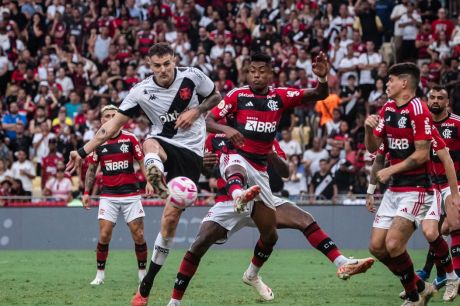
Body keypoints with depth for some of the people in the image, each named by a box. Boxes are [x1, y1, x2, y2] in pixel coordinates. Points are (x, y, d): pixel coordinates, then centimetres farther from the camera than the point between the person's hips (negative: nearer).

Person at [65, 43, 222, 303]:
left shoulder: (193, 76, -8)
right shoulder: (141, 92, -7)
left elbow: (216, 96, 10)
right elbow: (115, 124, -2)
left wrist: (196, 111, -11)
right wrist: (83, 152, -5)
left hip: (190, 152, -1)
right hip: (164, 143, 1)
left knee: (171, 216, -6)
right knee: (150, 145, -39)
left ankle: (147, 284, 3)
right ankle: (157, 180, -73)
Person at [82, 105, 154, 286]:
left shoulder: (130, 139, 1)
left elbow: (142, 162, 5)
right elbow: (91, 170, 12)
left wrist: (148, 182, -10)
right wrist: (86, 193, 5)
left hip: (131, 194, 0)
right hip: (108, 195, 1)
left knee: (138, 235, -4)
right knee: (104, 235, -8)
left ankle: (143, 274, 10)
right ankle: (100, 274, 6)